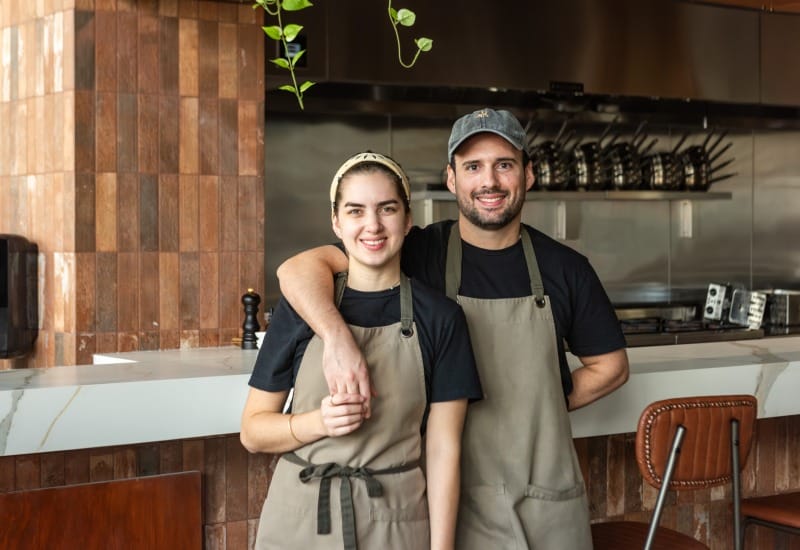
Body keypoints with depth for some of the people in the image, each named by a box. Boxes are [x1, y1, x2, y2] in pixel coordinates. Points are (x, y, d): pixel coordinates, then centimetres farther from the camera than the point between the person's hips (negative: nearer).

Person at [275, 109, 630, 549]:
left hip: (550, 499, 2)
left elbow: (609, 366, 12)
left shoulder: (564, 268, 1)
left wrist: (538, 407, -1)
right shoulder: (419, 254, -6)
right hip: (453, 499, -2)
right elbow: (299, 269, -16)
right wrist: (338, 339, -34)